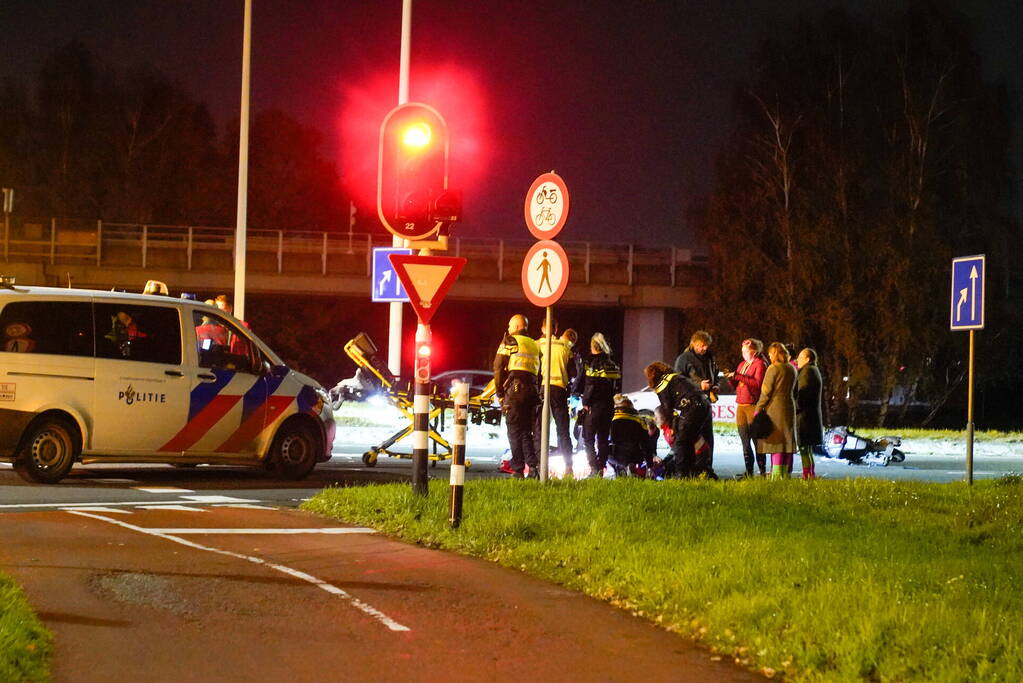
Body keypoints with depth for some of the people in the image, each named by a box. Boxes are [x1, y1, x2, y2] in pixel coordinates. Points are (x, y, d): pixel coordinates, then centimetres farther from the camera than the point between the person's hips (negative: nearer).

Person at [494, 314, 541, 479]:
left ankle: (518, 470, -9)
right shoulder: (534, 345, 19)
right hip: (532, 390, 6)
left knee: (515, 431, -4)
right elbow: (538, 370, 15)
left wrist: (500, 393, 2)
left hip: (514, 389, -6)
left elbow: (498, 367, -3)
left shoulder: (510, 341, 2)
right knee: (526, 431, 11)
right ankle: (533, 467, -2)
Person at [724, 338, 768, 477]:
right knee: (745, 442, 5)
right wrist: (731, 378, 1)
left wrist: (739, 376, -18)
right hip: (740, 406, 7)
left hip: (753, 406, -7)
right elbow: (736, 387, 21)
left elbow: (758, 384, -17)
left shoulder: (760, 365, -3)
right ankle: (749, 472, 7)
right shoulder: (742, 365, 19)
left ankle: (763, 471, -3)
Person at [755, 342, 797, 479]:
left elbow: (766, 391, -10)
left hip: (774, 407, -6)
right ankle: (786, 474, 10)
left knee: (776, 441, -6)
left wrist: (758, 408, -4)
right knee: (787, 440, 9)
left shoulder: (773, 368, -10)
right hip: (789, 406, 6)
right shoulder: (792, 369, 9)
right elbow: (792, 388, 13)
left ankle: (777, 475, -11)